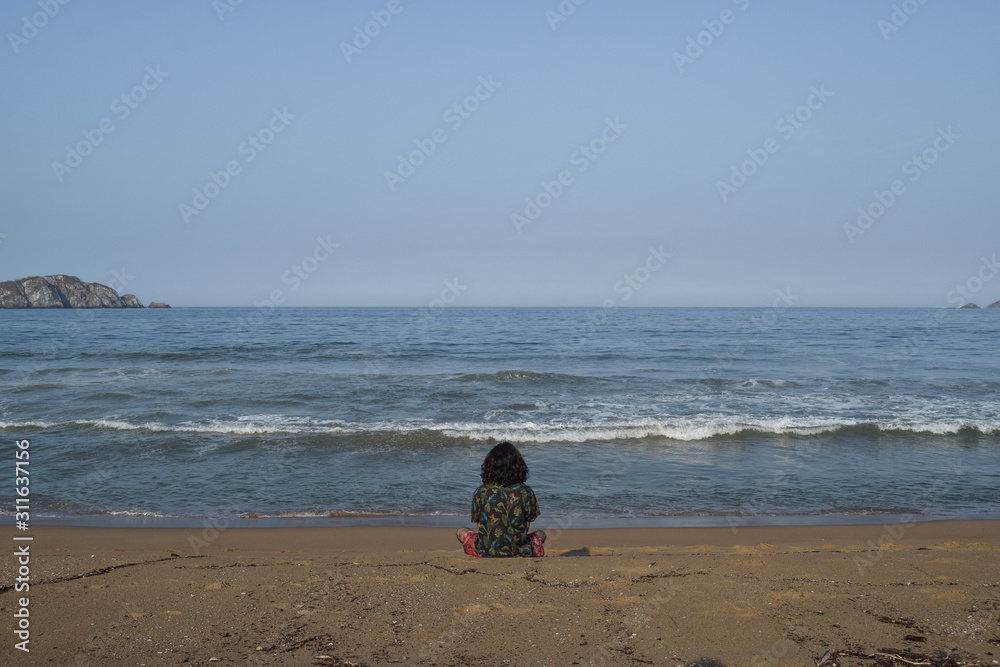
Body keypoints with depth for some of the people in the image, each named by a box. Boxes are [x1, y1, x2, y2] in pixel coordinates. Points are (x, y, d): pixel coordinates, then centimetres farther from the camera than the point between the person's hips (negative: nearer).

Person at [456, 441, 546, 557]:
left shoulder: (481, 492, -4)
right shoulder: (525, 492, -7)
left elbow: (477, 521, 3)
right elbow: (526, 527, 0)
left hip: (486, 552, -1)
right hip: (519, 551, 1)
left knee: (461, 532, 30)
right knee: (540, 534, 33)